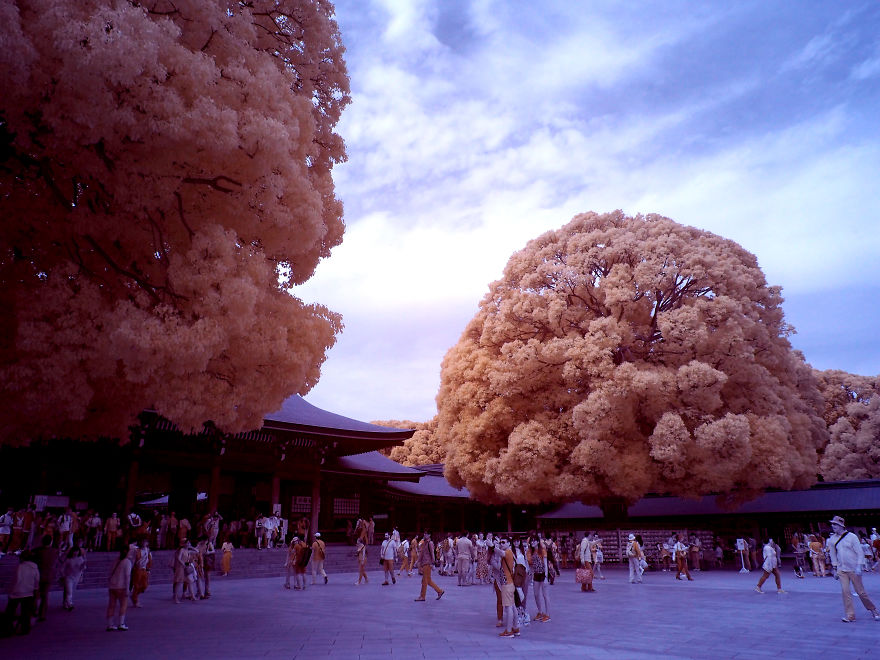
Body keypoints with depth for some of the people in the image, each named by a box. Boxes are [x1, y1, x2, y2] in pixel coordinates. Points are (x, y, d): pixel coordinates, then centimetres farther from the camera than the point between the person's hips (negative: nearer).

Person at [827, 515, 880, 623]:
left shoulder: (852, 537, -7)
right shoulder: (832, 539, 4)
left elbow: (859, 552, -6)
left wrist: (858, 567, -15)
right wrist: (835, 569, 11)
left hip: (853, 569, -3)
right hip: (841, 569, 3)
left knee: (860, 591, 4)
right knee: (845, 591, -6)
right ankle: (850, 615, 0)